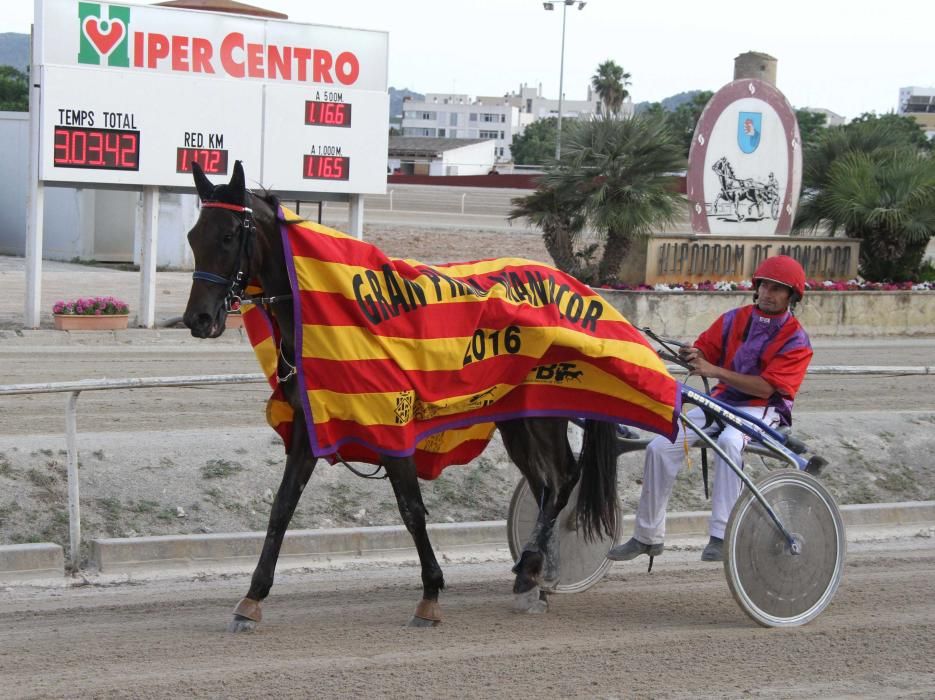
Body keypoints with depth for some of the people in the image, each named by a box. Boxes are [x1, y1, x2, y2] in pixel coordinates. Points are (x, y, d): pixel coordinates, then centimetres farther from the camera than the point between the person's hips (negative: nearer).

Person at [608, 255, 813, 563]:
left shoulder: (796, 340, -7)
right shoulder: (734, 319, 8)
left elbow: (765, 387, -18)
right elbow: (705, 351, 6)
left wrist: (715, 371, -25)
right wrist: (692, 356, -20)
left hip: (761, 409, -5)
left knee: (729, 441, -40)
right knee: (660, 448, -13)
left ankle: (721, 536, -39)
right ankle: (648, 536, -1)